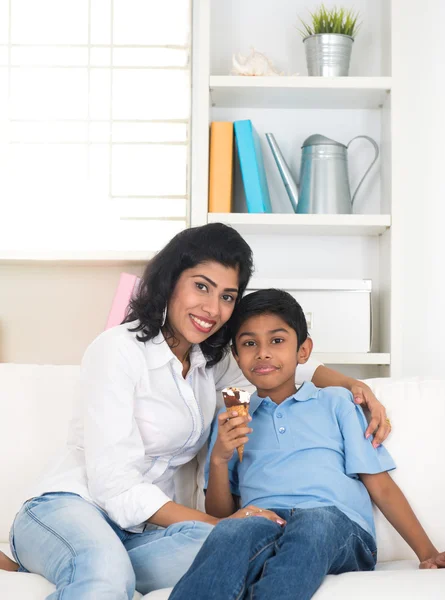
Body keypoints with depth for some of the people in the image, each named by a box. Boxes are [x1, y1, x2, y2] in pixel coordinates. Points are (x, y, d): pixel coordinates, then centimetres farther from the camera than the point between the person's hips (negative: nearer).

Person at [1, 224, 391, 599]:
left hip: (140, 530, 8)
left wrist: (354, 385, 8)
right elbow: (113, 483, -16)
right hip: (66, 508, -8)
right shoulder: (119, 349, -9)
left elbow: (291, 364, 28)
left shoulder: (209, 361, 13)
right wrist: (218, 524, -20)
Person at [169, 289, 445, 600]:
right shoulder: (232, 419, 27)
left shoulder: (336, 402, 22)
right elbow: (219, 513, 21)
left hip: (338, 525, -1)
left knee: (315, 522, -39)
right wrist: (219, 459, 2)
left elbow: (381, 487, 15)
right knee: (232, 531, -38)